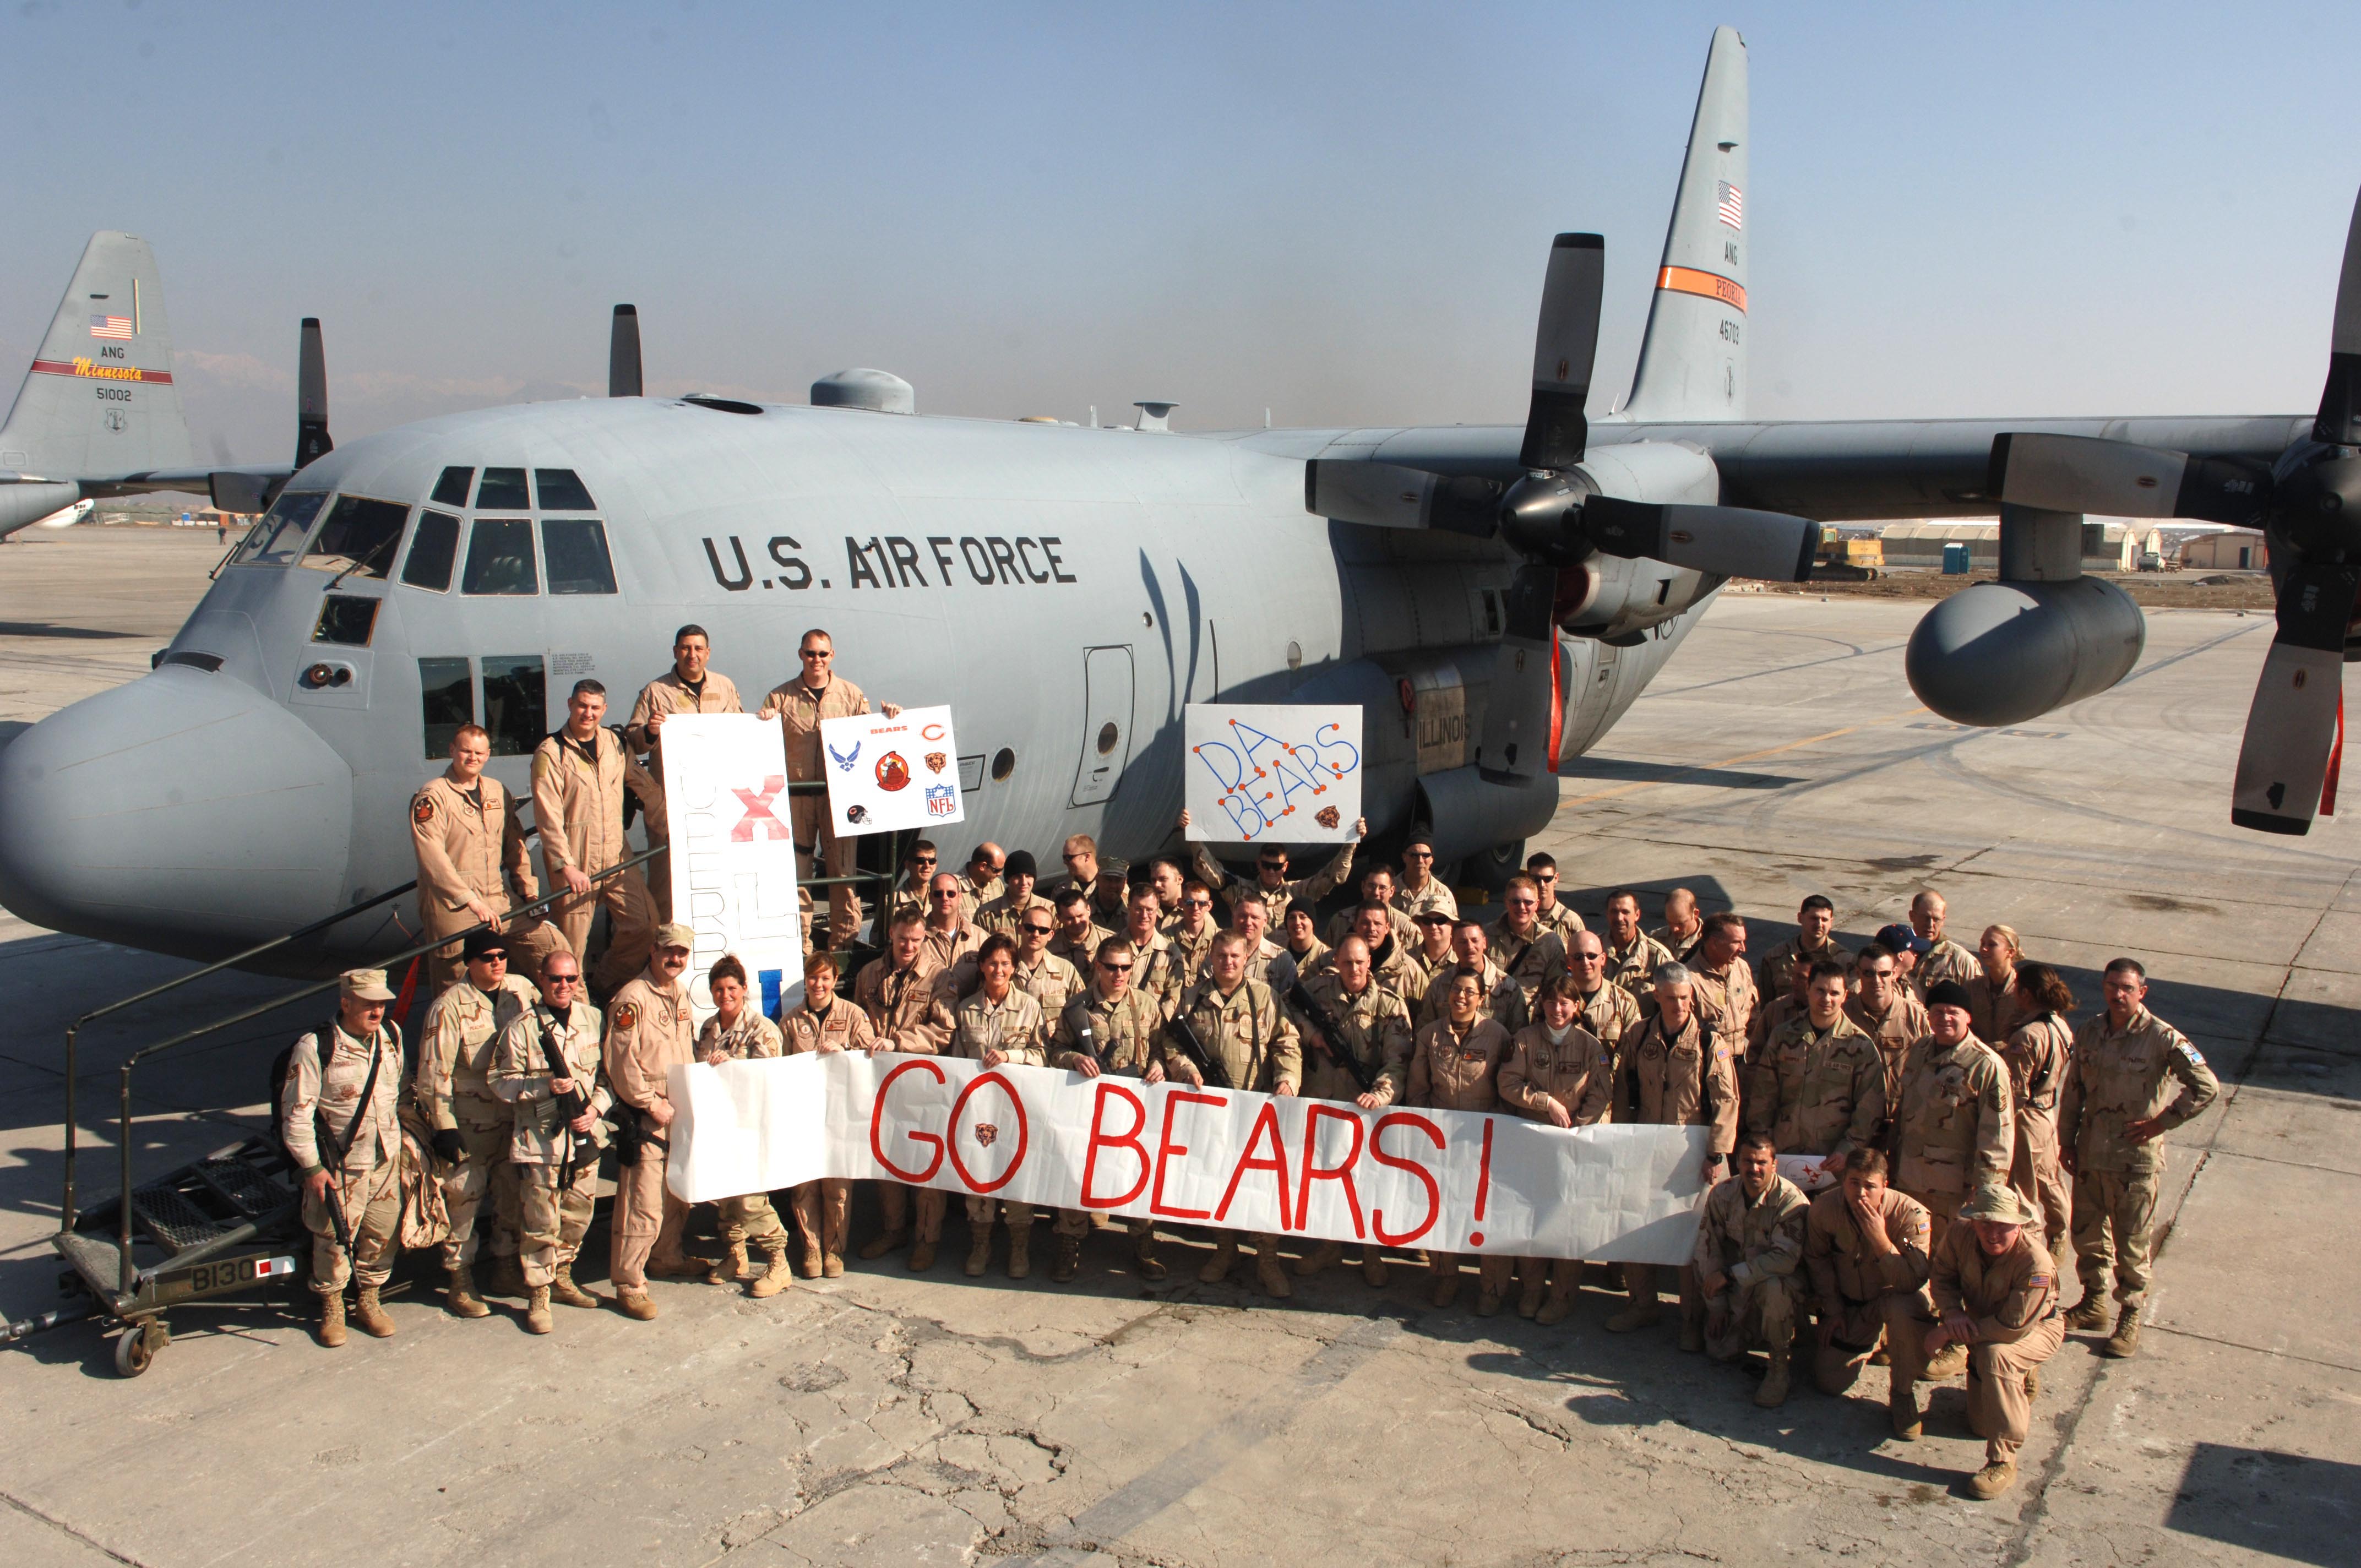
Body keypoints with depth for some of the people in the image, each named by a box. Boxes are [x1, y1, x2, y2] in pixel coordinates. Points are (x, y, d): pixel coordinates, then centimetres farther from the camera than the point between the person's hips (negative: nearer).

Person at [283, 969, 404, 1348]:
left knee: (382, 1234, 11)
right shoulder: (314, 1048, -18)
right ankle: (331, 1308, 25)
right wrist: (311, 1167, -14)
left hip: (386, 1160, 5)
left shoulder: (391, 1037, 0)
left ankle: (369, 1301, 30)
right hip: (339, 1166, -5)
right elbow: (296, 1112, -14)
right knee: (333, 1238, 6)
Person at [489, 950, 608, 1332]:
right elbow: (502, 1081, -7)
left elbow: (609, 1073, 9)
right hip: (540, 1140, -4)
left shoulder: (594, 1020, 5)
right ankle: (538, 1297, 11)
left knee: (577, 1218, 15)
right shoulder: (522, 1026, -7)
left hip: (586, 1136, 4)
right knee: (541, 1225, -1)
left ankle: (562, 1280, 33)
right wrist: (546, 1085, -20)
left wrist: (596, 1108, -7)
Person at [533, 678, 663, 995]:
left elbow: (647, 790, 13)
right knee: (573, 944, -2)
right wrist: (566, 866, -19)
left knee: (645, 921, 0)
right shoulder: (550, 753, -7)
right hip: (574, 859, -5)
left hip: (616, 854, 5)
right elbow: (548, 817, -12)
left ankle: (606, 987, 17)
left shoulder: (615, 744, 8)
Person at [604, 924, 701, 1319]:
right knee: (643, 1204, -8)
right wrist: (651, 1104, -16)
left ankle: (667, 1259, 35)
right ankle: (629, 1284, 1)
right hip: (645, 1118, -8)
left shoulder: (680, 994, 13)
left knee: (678, 1194, 18)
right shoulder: (633, 998, -14)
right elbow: (621, 1062, -18)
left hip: (680, 1112, 9)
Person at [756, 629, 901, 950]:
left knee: (843, 867, 1)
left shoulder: (852, 695, 8)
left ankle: (843, 941, 11)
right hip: (796, 794, 0)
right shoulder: (781, 697, 6)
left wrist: (889, 718, -7)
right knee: (796, 869, 2)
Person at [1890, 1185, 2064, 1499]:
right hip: (1980, 1324, 5)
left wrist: (1949, 1333, -32)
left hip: (2036, 1329, -4)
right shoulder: (1961, 1236, -21)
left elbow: (2014, 1326, -35)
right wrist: (1952, 1313, -27)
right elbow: (1942, 1277, -6)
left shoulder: (2036, 1262, -35)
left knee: (1995, 1354, -37)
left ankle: (2003, 1463, -28)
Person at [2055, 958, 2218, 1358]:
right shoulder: (2089, 1031, 2)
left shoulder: (2162, 1038, -14)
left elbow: (2207, 1087, -16)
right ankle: (2093, 1303, 35)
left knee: (2131, 1243, 6)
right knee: (2087, 1233, 16)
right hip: (2090, 1153, 5)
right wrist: (2066, 1140, 10)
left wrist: (2161, 1122, -14)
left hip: (2136, 1158, -5)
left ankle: (2130, 1317, 23)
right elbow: (2074, 1089, 10)